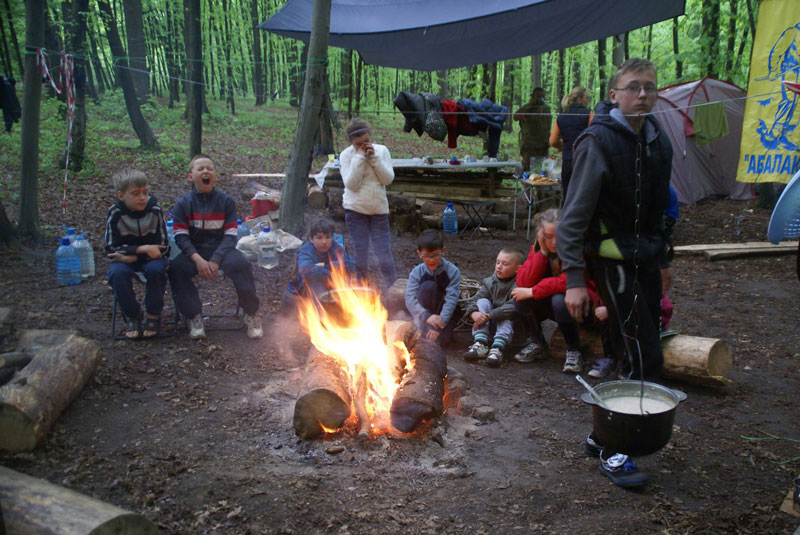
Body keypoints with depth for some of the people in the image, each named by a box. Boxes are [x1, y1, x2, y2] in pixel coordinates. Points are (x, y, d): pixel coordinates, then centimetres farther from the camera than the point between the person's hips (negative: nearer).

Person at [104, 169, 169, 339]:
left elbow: (163, 246, -11)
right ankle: (132, 317, -8)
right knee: (117, 273, -31)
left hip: (151, 257, 0)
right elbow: (111, 249, -14)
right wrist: (143, 249, -26)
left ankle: (153, 316, -10)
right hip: (125, 257, 1)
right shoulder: (115, 214, -14)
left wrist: (133, 256, -21)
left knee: (156, 269, -33)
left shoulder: (155, 210, -13)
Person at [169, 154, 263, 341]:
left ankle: (251, 313, -14)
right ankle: (194, 316, -12)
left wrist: (216, 259, -20)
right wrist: (198, 259, -22)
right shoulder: (183, 204, 2)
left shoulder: (226, 201, 0)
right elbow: (181, 236, -5)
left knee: (240, 263, -31)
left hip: (221, 249, -1)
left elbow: (230, 235, -5)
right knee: (176, 267, -29)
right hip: (194, 251, 1)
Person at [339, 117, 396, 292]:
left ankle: (391, 286, 13)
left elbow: (388, 179, -6)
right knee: (361, 252, 2)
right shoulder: (346, 155, -4)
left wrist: (374, 158, -15)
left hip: (379, 208, 1)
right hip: (355, 209, -1)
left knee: (384, 249, -2)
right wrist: (359, 158, -18)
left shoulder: (381, 150, 1)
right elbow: (351, 184, -14)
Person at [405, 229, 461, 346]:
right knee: (428, 286, -28)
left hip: (444, 315, -1)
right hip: (424, 314, 1)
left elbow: (451, 299, -21)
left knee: (438, 339, -33)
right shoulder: (416, 272, -9)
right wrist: (427, 317, -35)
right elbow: (410, 299, -19)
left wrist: (441, 321, -33)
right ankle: (424, 331, -24)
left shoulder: (452, 271, -12)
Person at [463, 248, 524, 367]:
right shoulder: (490, 282, -1)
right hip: (489, 323, 4)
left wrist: (489, 316, -37)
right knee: (483, 301, -19)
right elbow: (474, 300, -11)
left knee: (506, 314, -32)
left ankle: (497, 348, -48)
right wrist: (474, 314, -35)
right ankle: (480, 344, -33)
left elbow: (513, 307, -34)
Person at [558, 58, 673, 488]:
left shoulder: (657, 141, 9)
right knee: (644, 359, -10)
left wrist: (658, 250, 16)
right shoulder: (599, 140, -14)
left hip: (646, 257, 8)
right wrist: (574, 278, -22)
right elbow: (574, 214, -17)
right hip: (613, 257, -8)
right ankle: (613, 451, 5)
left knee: (640, 355, 12)